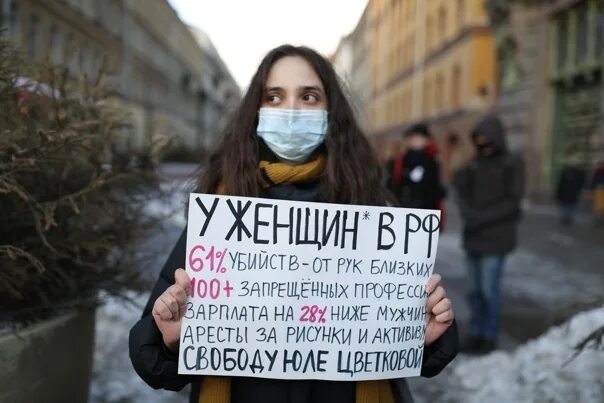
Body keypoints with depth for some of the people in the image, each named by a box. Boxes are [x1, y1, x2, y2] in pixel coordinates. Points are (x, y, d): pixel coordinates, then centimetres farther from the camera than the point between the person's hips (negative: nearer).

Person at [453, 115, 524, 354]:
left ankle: (490, 336, 10)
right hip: (473, 236, 5)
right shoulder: (474, 164, 9)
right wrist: (468, 214, -12)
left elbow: (512, 201, -9)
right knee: (474, 289, 9)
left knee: (489, 288, -3)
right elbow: (462, 191, 8)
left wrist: (481, 219, -15)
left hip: (496, 237, -5)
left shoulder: (512, 165, -4)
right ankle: (476, 332, 20)